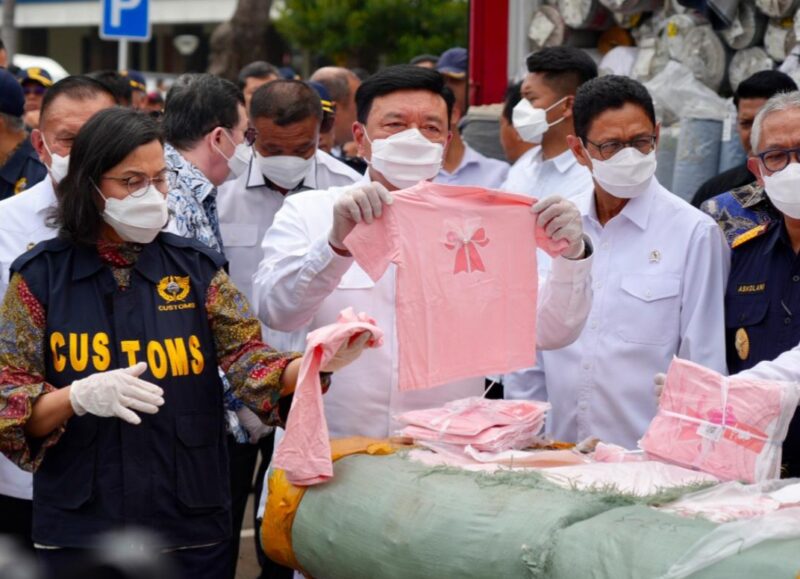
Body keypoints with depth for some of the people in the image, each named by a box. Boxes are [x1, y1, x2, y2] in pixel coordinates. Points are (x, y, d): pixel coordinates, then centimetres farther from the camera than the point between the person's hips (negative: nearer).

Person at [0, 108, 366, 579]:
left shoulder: (196, 267, 4)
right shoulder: (40, 276, 0)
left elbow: (249, 360, -6)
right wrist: (81, 396, -22)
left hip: (192, 528, 2)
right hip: (79, 531, -1)